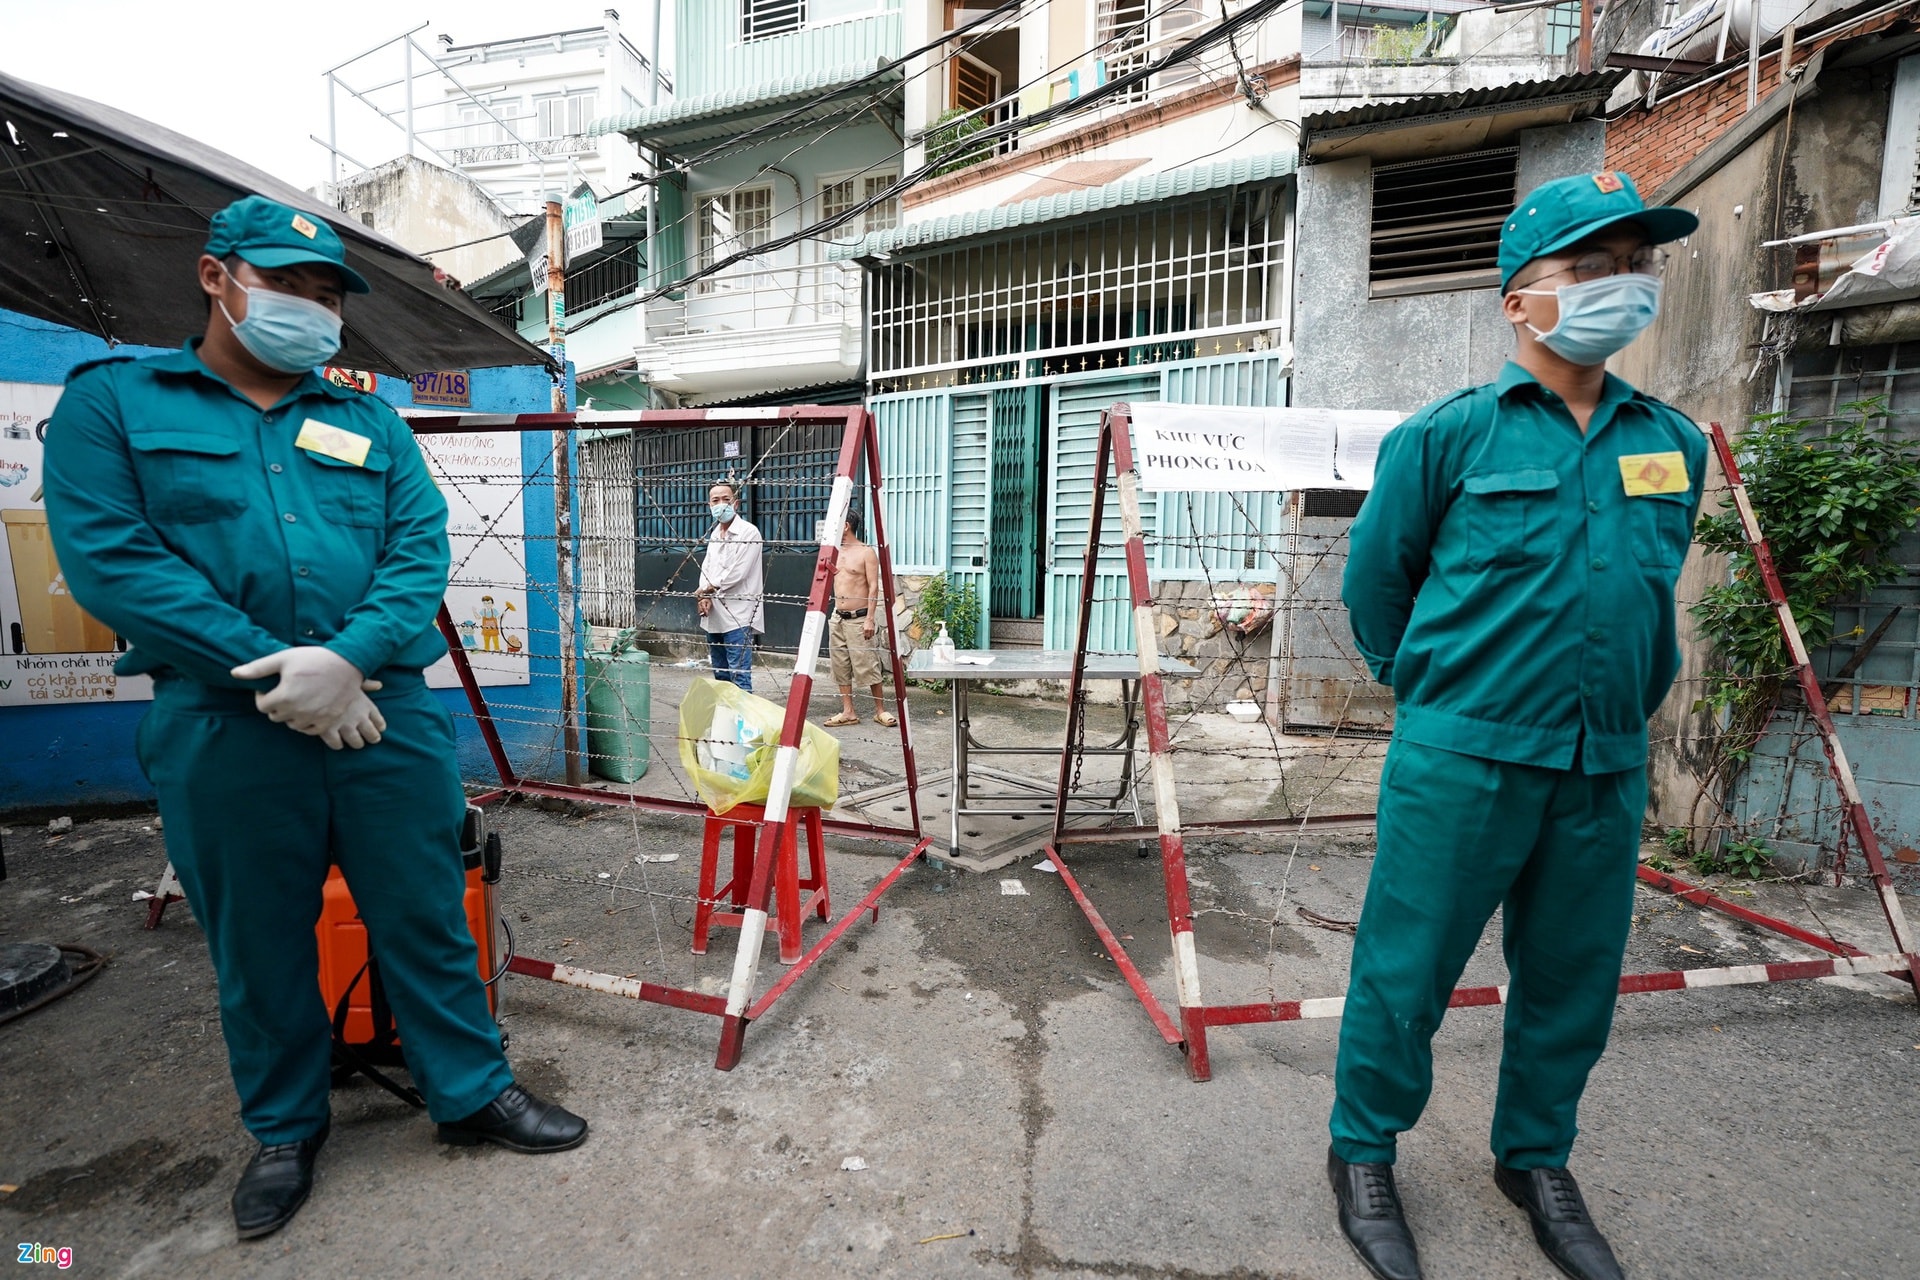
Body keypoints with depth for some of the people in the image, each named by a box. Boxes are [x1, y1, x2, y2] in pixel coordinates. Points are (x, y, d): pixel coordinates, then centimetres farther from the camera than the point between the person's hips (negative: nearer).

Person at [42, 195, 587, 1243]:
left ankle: (472, 1092, 27)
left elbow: (421, 550, 2)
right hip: (220, 727, -1)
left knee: (426, 916, 9)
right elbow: (108, 559, -7)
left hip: (385, 714, 2)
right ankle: (285, 1128, 36)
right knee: (258, 941, 14)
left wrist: (348, 656, -16)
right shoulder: (111, 402, 6)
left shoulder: (372, 423, 13)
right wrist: (274, 672, -15)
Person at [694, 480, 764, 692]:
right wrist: (704, 597, -4)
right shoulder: (714, 534, 18)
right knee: (720, 676, 15)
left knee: (739, 677, -11)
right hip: (713, 617, 8)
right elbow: (706, 568, 15)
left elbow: (737, 573, -15)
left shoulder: (748, 532, -8)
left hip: (737, 617, -8)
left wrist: (709, 588, -5)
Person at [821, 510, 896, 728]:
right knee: (841, 667, 6)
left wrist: (870, 618, -18)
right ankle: (848, 712, 13)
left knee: (868, 666, -4)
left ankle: (880, 710, 8)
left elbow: (873, 587, -11)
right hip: (837, 618, 7)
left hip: (858, 619, -7)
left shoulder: (866, 552, -7)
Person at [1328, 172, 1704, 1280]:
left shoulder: (1673, 444, 10)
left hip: (1607, 772, 5)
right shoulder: (1449, 434, -4)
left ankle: (1537, 1159, 40)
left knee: (1574, 981, 17)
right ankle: (1365, 1152, 27)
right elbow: (1376, 577, 3)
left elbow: (1655, 596, 20)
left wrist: (1629, 704, 18)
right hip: (1462, 761, -4)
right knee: (1407, 969, 5)